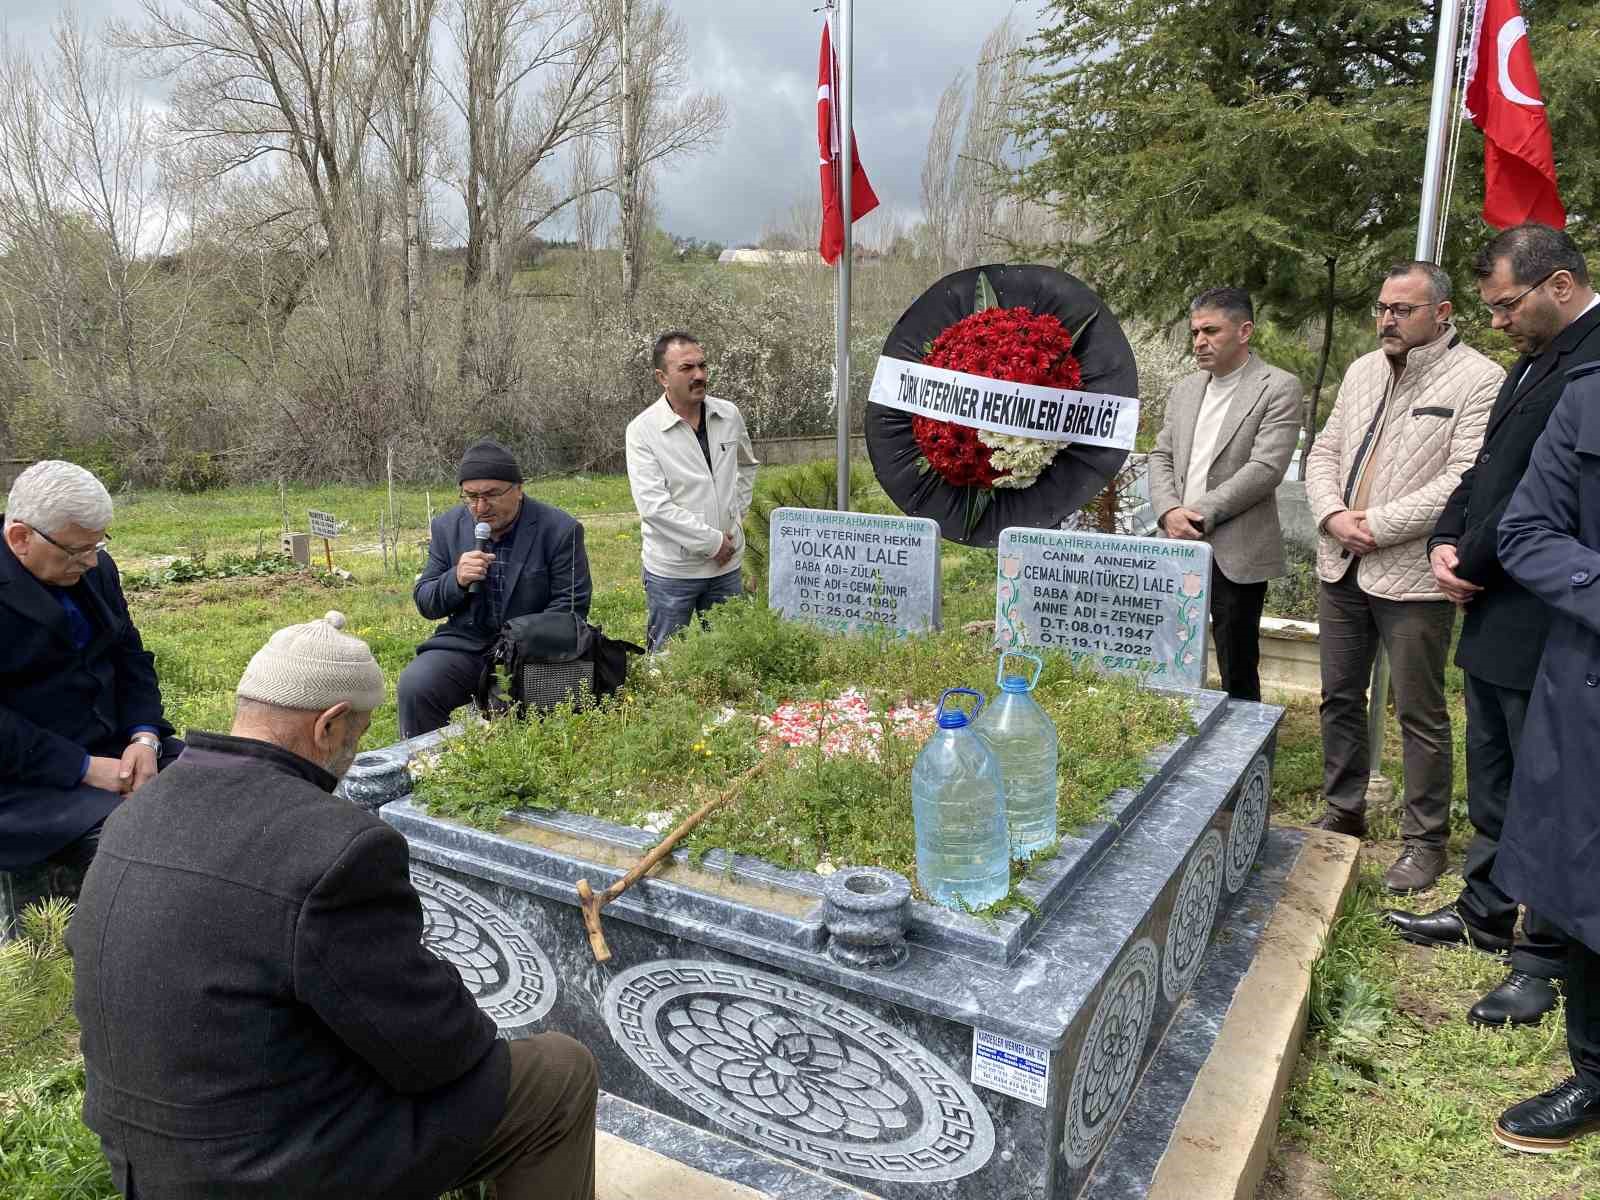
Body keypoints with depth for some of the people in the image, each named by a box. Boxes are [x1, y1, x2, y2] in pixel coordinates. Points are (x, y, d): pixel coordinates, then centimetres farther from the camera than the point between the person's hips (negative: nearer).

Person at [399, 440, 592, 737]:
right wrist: (456, 579, -12)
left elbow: (571, 606, -6)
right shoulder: (447, 527, 6)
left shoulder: (560, 530, -6)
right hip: (465, 645, 3)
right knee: (414, 687, -21)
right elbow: (424, 603, 10)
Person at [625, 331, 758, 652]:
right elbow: (652, 504, -20)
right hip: (672, 569, -4)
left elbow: (747, 465, 23)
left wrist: (737, 514, 9)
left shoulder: (729, 415, 2)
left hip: (727, 564, 4)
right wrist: (712, 541, -18)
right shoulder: (643, 429, -12)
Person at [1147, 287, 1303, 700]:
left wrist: (1200, 513, -14)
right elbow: (1161, 456, 11)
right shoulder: (1184, 390, 15)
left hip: (1236, 554, -5)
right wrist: (1169, 512, -7)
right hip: (1180, 546, 5)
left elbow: (1266, 468, -12)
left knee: (1237, 673, 2)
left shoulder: (1279, 388, -4)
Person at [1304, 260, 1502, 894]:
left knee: (1420, 713, 3)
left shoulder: (1478, 380, -8)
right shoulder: (1362, 370, 13)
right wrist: (1333, 515, -5)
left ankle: (1426, 838, 18)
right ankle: (1342, 813, 30)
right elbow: (1324, 451, 13)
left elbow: (1466, 480, -17)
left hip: (1412, 577, -6)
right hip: (1341, 567, 7)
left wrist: (1377, 526, -16)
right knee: (1340, 698, 15)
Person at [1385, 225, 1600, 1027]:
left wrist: (1477, 563, -12)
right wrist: (1446, 542, 1)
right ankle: (1486, 913, 36)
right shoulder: (1535, 362, 15)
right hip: (1496, 615, 9)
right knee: (1492, 784, 20)